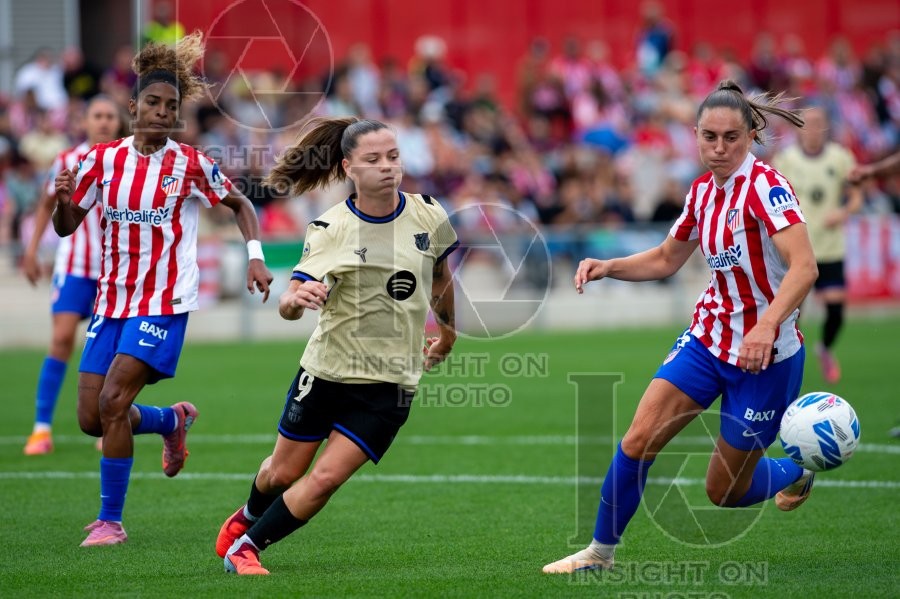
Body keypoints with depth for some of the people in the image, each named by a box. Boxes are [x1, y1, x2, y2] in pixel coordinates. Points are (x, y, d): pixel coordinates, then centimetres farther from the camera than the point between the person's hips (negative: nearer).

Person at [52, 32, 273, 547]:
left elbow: (240, 204, 8)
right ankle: (173, 420, 33)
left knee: (113, 401, -19)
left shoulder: (191, 164, -6)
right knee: (91, 419, 2)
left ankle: (111, 520, -8)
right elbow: (66, 228, 7)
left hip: (165, 303, -5)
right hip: (111, 301, 5)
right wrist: (63, 200, -15)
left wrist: (256, 257, -6)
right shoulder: (103, 159, 2)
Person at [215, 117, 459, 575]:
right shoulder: (330, 229, -13)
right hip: (326, 371, -1)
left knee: (324, 479, -10)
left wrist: (448, 330, 29)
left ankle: (246, 547, 8)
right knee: (283, 472, 14)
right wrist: (296, 298, -45)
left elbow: (440, 276, 17)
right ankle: (247, 517, 48)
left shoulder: (428, 216, -6)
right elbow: (288, 306, -22)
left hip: (389, 383, 1)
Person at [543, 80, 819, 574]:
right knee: (637, 442, -8)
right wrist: (608, 267, 2)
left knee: (724, 491, 5)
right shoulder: (702, 190, 4)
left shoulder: (765, 185, -19)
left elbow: (804, 266, -31)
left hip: (764, 353, -6)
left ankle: (796, 473, 36)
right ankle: (601, 551, 10)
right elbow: (665, 260, 19)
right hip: (707, 339, 6)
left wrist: (766, 325, -43)